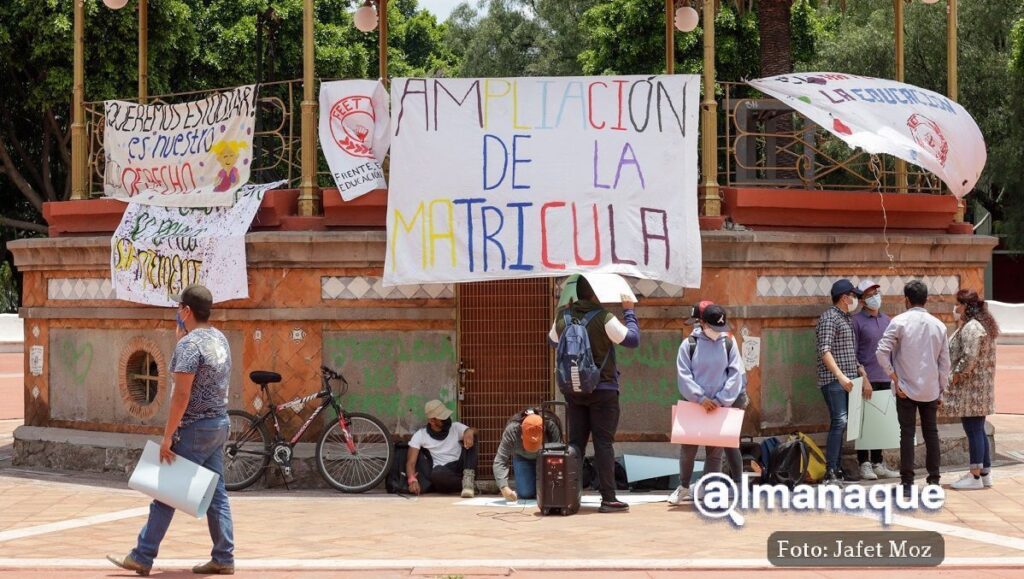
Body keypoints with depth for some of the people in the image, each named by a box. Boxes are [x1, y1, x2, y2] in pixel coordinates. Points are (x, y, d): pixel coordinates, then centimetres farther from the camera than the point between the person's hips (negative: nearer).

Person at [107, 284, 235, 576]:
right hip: (219, 424, 9)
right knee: (216, 494, 10)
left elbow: (182, 394, -21)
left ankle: (142, 557, 2)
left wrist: (167, 436, -19)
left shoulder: (189, 343, -17)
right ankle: (224, 558, 10)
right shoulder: (220, 339, 10)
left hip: (195, 429, -9)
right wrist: (181, 332, 14)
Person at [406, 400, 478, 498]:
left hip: (460, 467, 2)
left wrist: (469, 432, -37)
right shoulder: (420, 435, 2)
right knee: (436, 474, -39)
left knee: (470, 439, -19)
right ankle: (469, 484, -24)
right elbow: (411, 462, -5)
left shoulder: (456, 427, 8)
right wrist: (412, 479, -26)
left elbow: (472, 431, -11)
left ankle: (468, 477, -35)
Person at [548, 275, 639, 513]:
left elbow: (552, 341, 20)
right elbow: (633, 339, -8)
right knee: (604, 443, -2)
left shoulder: (562, 317, 1)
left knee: (575, 443, 10)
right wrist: (629, 311, 4)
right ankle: (608, 498, -3)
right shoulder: (604, 318, -16)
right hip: (603, 390, -5)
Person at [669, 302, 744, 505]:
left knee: (715, 451, 2)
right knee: (688, 449, 6)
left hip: (719, 407, 1)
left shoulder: (729, 343, 1)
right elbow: (683, 376, -8)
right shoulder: (689, 344, -4)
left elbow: (735, 374, -2)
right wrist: (701, 398, -17)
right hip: (693, 405, -1)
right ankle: (684, 487, 24)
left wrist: (720, 400, -11)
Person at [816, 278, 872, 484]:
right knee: (839, 421, -16)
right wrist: (841, 376, -26)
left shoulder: (847, 320, 21)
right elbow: (825, 351, -18)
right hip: (833, 380, -9)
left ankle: (838, 470, 11)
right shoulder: (829, 318, -9)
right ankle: (830, 472, -18)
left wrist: (864, 378, 23)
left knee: (840, 424, 9)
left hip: (847, 380, 9)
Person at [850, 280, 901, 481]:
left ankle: (878, 464, 17)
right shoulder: (857, 321, -5)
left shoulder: (886, 320, 13)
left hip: (885, 379, 6)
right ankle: (865, 465, 4)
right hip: (866, 379, -6)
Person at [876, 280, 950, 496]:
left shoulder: (900, 322, -8)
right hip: (931, 389, 3)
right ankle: (934, 478, 14)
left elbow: (882, 352, -15)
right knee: (931, 433, 12)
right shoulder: (938, 325, 3)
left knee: (907, 434, 0)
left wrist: (894, 377, -7)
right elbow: (945, 362, 7)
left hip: (906, 389, -3)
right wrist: (941, 390, 14)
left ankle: (907, 482, 0)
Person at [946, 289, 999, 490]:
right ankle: (985, 472, 20)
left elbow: (969, 357, -24)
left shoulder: (971, 327, -17)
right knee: (978, 430, 15)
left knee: (973, 431, -6)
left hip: (971, 388, -10)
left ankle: (975, 476, -3)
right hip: (982, 387, 10)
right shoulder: (984, 324, 15)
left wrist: (955, 377, -16)